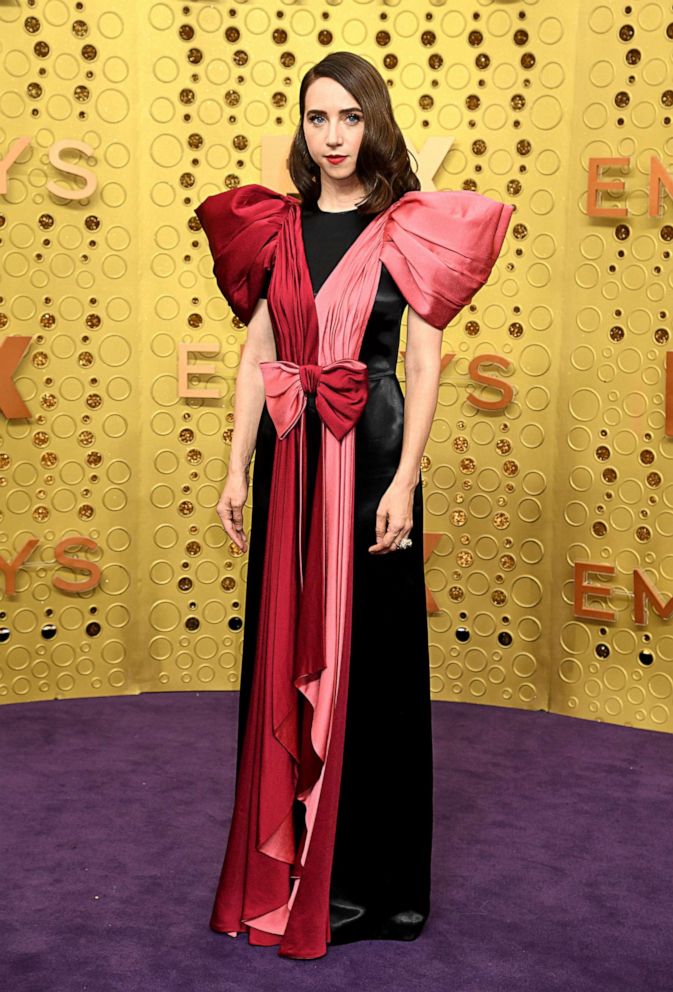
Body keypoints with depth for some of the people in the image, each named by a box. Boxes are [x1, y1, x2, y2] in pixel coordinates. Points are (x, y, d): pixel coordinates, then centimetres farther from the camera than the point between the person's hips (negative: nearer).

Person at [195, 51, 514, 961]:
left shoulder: (408, 228, -1)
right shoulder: (278, 228, 10)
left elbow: (425, 364, -6)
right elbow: (256, 356, 9)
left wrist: (404, 483, -14)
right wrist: (237, 469, 4)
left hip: (368, 451, -4)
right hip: (287, 453, 4)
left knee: (366, 655, 3)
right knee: (284, 652, 10)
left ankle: (366, 876, 20)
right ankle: (283, 858, 27)